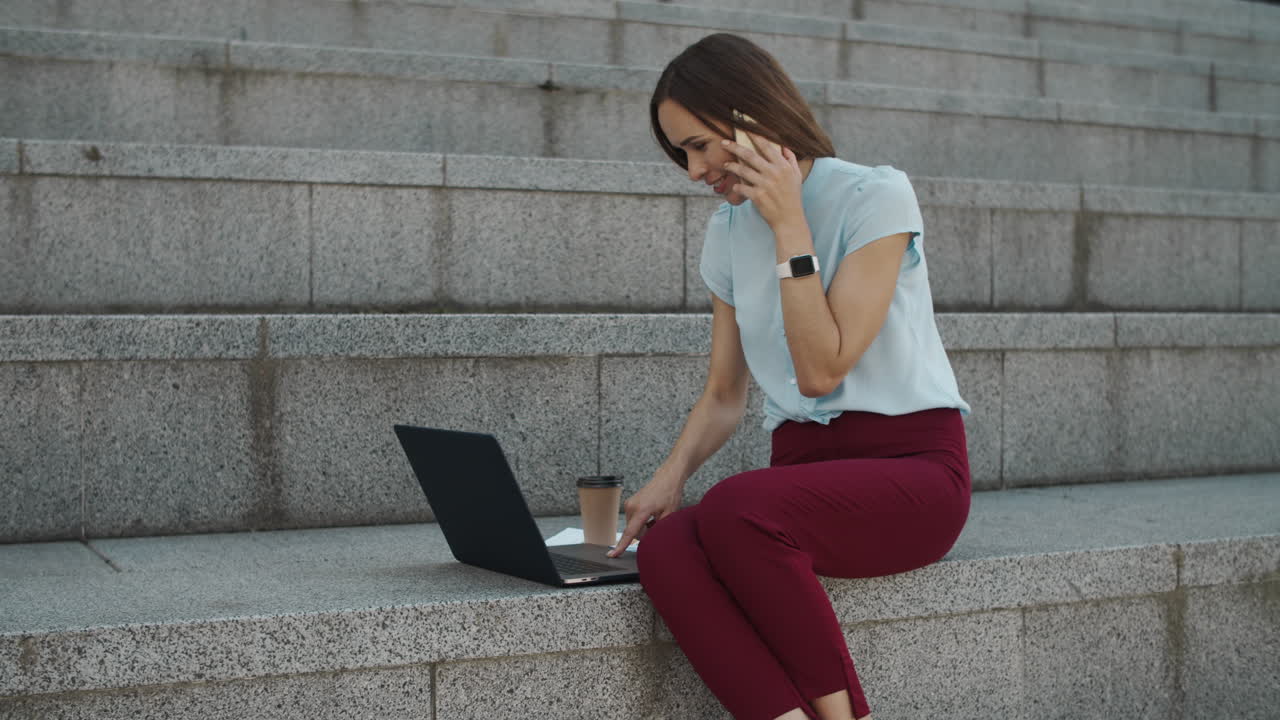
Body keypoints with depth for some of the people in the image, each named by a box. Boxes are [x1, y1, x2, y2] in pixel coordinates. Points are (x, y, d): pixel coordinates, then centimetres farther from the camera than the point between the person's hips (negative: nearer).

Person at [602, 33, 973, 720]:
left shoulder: (875, 195, -6)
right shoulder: (727, 230, 13)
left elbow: (822, 370, -15)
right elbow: (724, 395, 15)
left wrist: (790, 227, -13)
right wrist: (670, 476, -3)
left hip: (911, 465, -5)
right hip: (803, 469, 5)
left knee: (735, 506, -34)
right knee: (664, 547, -27)